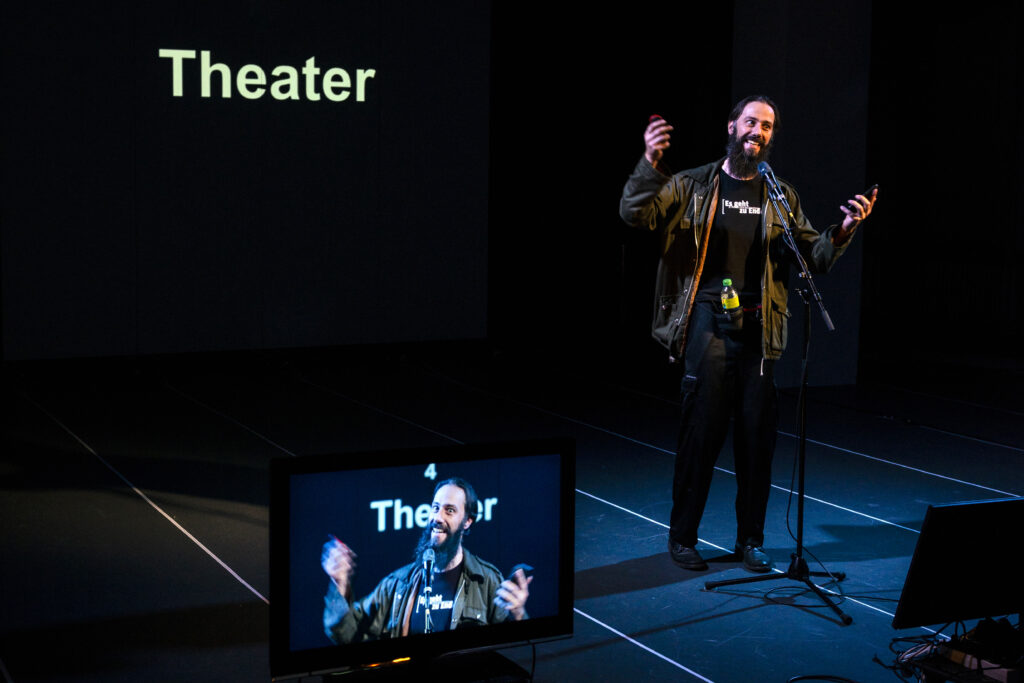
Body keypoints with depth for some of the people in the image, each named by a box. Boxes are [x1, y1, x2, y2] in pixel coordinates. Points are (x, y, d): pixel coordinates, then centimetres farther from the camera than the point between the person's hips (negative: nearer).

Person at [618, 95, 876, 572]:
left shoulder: (781, 196, 14)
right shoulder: (693, 185, 6)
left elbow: (814, 257, 11)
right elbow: (635, 214, -8)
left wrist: (844, 230, -8)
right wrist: (650, 163, -23)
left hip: (758, 328, 3)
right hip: (708, 323, -3)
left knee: (758, 435, 4)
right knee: (702, 430, -4)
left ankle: (750, 541, 18)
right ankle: (682, 537, 11)